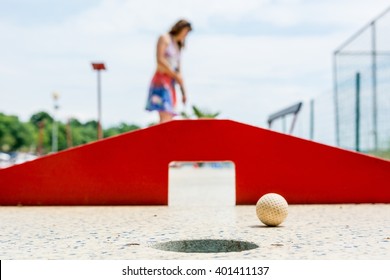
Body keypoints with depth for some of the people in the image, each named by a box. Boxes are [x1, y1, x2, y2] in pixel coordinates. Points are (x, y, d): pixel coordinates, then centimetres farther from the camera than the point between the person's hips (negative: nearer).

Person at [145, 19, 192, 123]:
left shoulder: (177, 47, 26)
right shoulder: (164, 38, 4)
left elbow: (178, 71, 23)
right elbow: (160, 60, -9)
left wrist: (183, 91, 18)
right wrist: (175, 75, -10)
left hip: (171, 83, 8)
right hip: (161, 80, -8)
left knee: (168, 120, -3)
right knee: (165, 118, -22)